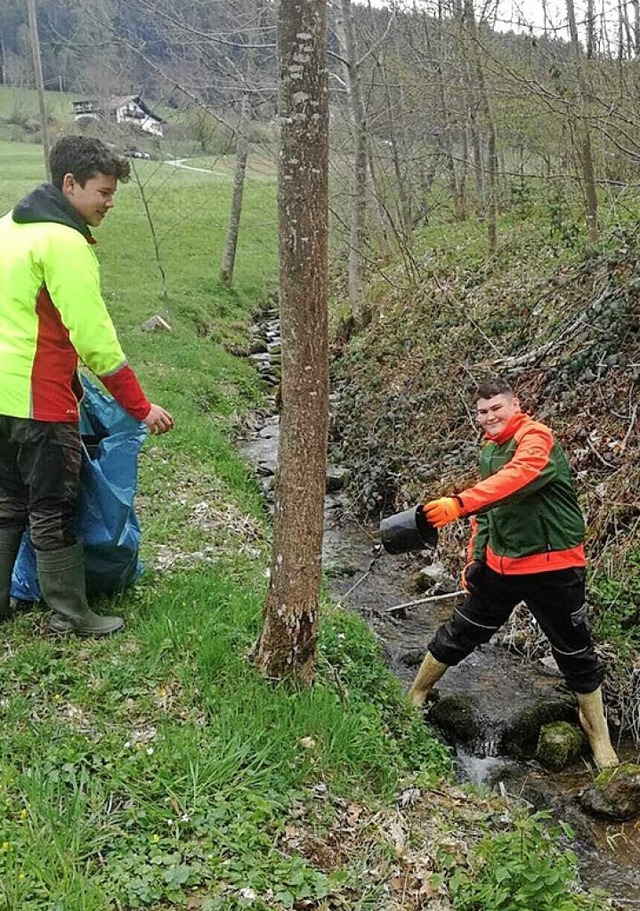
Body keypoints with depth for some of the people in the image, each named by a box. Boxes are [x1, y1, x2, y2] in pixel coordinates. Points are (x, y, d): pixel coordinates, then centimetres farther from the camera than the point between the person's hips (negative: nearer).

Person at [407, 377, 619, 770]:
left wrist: (458, 503, -47)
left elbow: (517, 478, -37)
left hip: (553, 567, -6)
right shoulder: (489, 451, 10)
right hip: (501, 565, 7)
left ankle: (599, 738, 26)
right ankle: (414, 697, 30)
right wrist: (475, 559, 17)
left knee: (576, 653, 7)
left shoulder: (536, 437, -16)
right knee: (460, 633, 12)